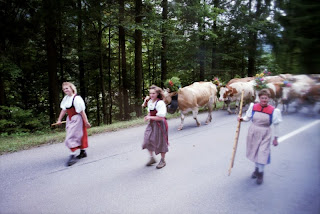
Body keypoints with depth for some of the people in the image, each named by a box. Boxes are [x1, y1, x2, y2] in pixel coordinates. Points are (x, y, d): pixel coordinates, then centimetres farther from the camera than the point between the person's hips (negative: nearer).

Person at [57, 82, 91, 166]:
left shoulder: (76, 98, -20)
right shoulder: (66, 98, 5)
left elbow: (82, 112, -19)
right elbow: (64, 110, 12)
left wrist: (86, 122, -16)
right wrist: (59, 119, 11)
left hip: (77, 119, -8)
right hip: (70, 119, 8)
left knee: (71, 137, -10)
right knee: (78, 136, 17)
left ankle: (72, 156, -4)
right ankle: (83, 152, 32)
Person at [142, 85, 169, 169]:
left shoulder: (160, 103, -20)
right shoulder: (150, 101, 4)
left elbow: (161, 117, -22)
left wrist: (150, 117, -19)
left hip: (160, 124, -7)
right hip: (151, 124, 7)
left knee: (161, 142, 6)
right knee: (147, 141, 4)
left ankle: (163, 160, 24)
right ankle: (152, 158, 23)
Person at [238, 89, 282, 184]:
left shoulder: (273, 111, -11)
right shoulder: (253, 107, -4)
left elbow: (276, 125, -4)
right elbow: (248, 118, 7)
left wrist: (275, 138, 0)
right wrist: (242, 119, -15)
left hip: (265, 135, -3)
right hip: (253, 133, 3)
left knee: (262, 153, -2)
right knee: (254, 151, 16)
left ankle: (260, 173, 19)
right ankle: (257, 168, 39)